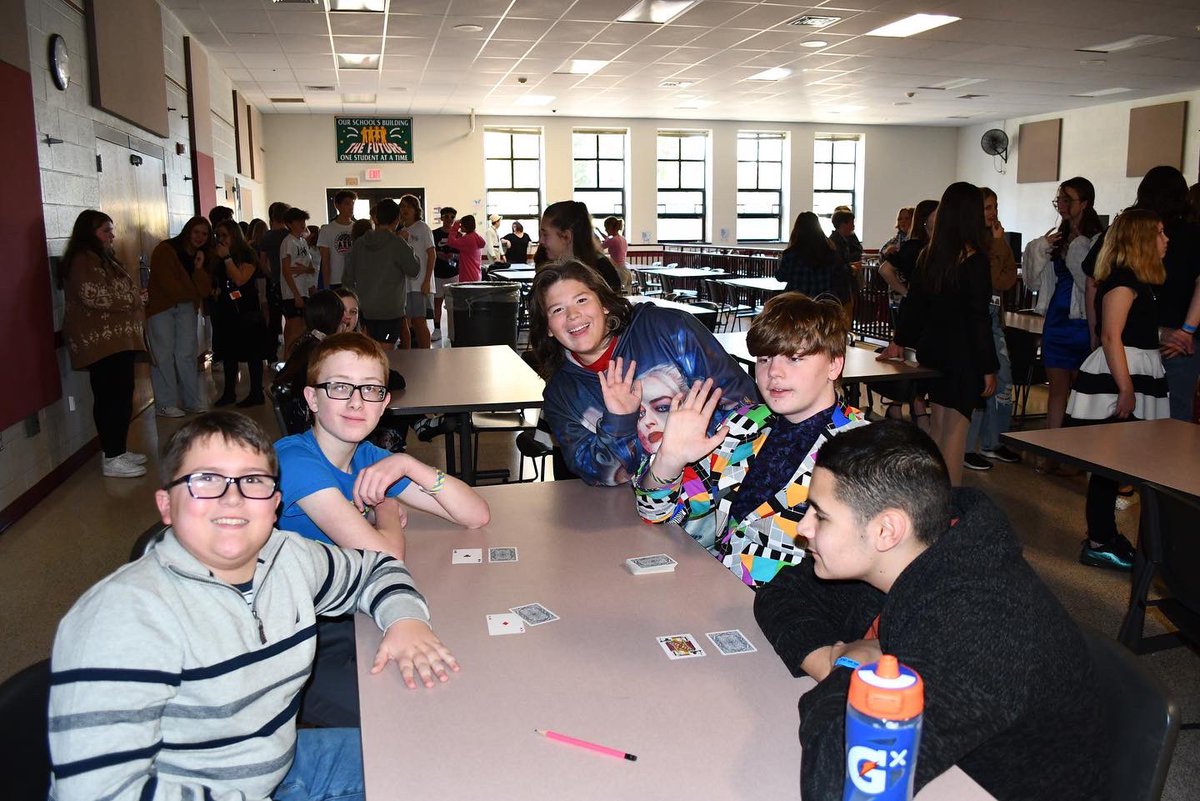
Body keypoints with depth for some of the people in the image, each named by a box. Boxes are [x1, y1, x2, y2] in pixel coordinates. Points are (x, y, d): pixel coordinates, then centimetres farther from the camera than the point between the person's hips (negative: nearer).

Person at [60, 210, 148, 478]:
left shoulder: (101, 258, 22)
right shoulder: (83, 260, -10)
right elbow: (94, 296, -21)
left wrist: (134, 297, 12)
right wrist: (133, 299, -9)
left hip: (116, 339, 10)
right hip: (102, 341, -10)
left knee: (119, 396, 11)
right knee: (112, 398, -11)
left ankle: (119, 451, 17)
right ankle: (112, 459, -8)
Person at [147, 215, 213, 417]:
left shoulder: (202, 256, 11)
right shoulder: (165, 250, -8)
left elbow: (205, 291, 1)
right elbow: (168, 285, -15)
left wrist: (199, 268, -14)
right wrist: (194, 293, -2)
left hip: (186, 308, 6)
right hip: (161, 307, -6)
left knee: (187, 354, 4)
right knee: (164, 354, -8)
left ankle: (192, 401, 9)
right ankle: (165, 405, -6)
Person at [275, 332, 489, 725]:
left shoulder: (368, 458, 2)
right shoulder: (295, 459, -21)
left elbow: (476, 515, -1)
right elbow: (385, 557, -27)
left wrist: (407, 464, -14)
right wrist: (388, 511, -6)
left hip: (350, 623, 7)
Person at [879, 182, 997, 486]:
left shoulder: (928, 255, 5)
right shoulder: (974, 259, -14)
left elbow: (914, 304, 15)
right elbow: (978, 319, -14)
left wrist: (899, 342, 28)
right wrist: (988, 368, -8)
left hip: (931, 348, 7)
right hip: (962, 357, -6)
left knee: (937, 425, 15)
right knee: (954, 430, -1)